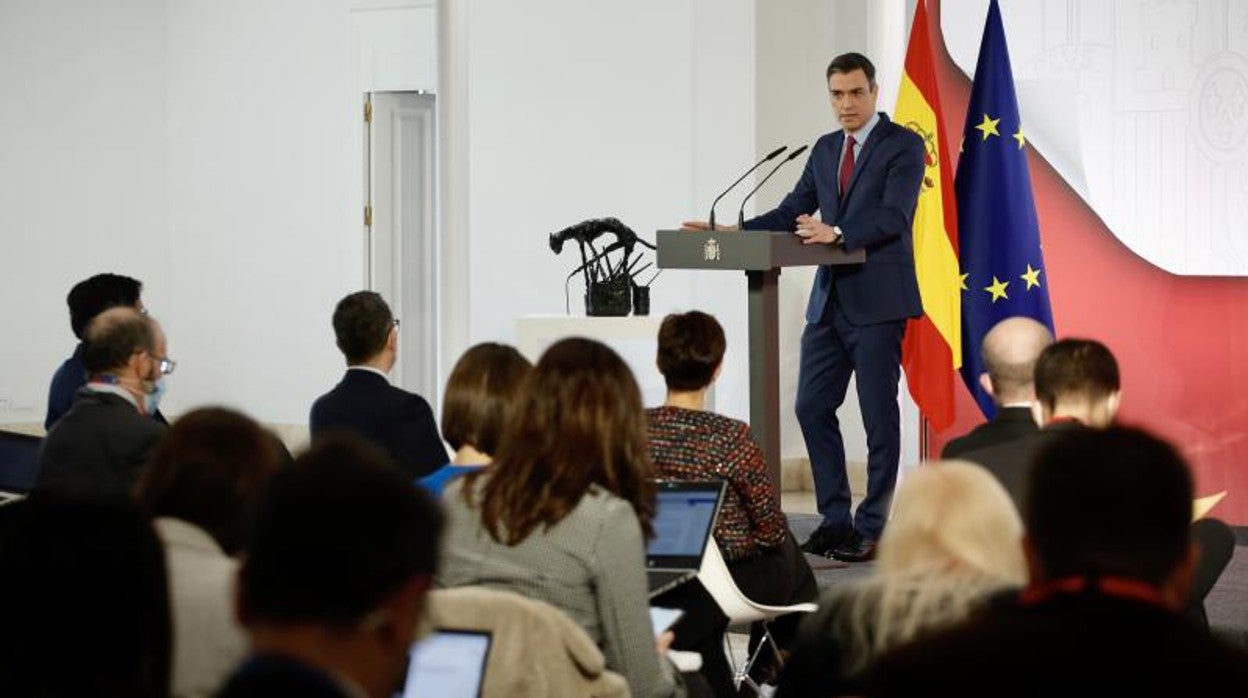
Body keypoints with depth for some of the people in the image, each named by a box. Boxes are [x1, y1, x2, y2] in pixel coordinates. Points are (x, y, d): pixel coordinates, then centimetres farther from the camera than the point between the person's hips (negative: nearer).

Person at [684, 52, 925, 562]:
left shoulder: (903, 145, -5)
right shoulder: (825, 149, 16)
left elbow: (894, 216, -18)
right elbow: (792, 214, 14)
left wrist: (838, 232, -32)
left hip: (878, 301, -7)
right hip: (830, 300, 7)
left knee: (879, 416, -2)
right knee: (812, 407, 6)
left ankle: (872, 528, 4)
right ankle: (835, 519, 15)